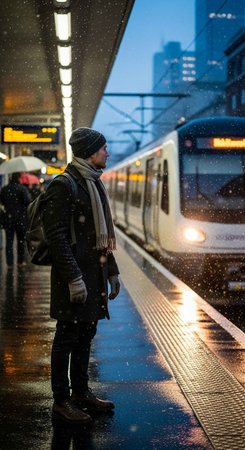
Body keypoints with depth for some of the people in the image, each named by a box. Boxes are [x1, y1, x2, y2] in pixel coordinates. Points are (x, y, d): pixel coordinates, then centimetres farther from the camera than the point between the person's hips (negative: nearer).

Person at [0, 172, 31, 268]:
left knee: (9, 241, 7)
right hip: (21, 219, -3)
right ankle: (20, 262, 19)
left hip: (8, 219, 3)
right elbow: (27, 201, -19)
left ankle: (10, 263, 5)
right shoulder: (22, 189, -13)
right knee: (21, 241, 11)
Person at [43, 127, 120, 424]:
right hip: (74, 275, -9)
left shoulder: (94, 183, 16)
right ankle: (61, 400, 12)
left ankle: (81, 392, 29)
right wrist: (73, 278, -23)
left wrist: (112, 271, 20)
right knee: (67, 337, 1)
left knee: (86, 334, 16)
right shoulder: (64, 185, -13)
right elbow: (56, 235, -19)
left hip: (94, 273, 9)